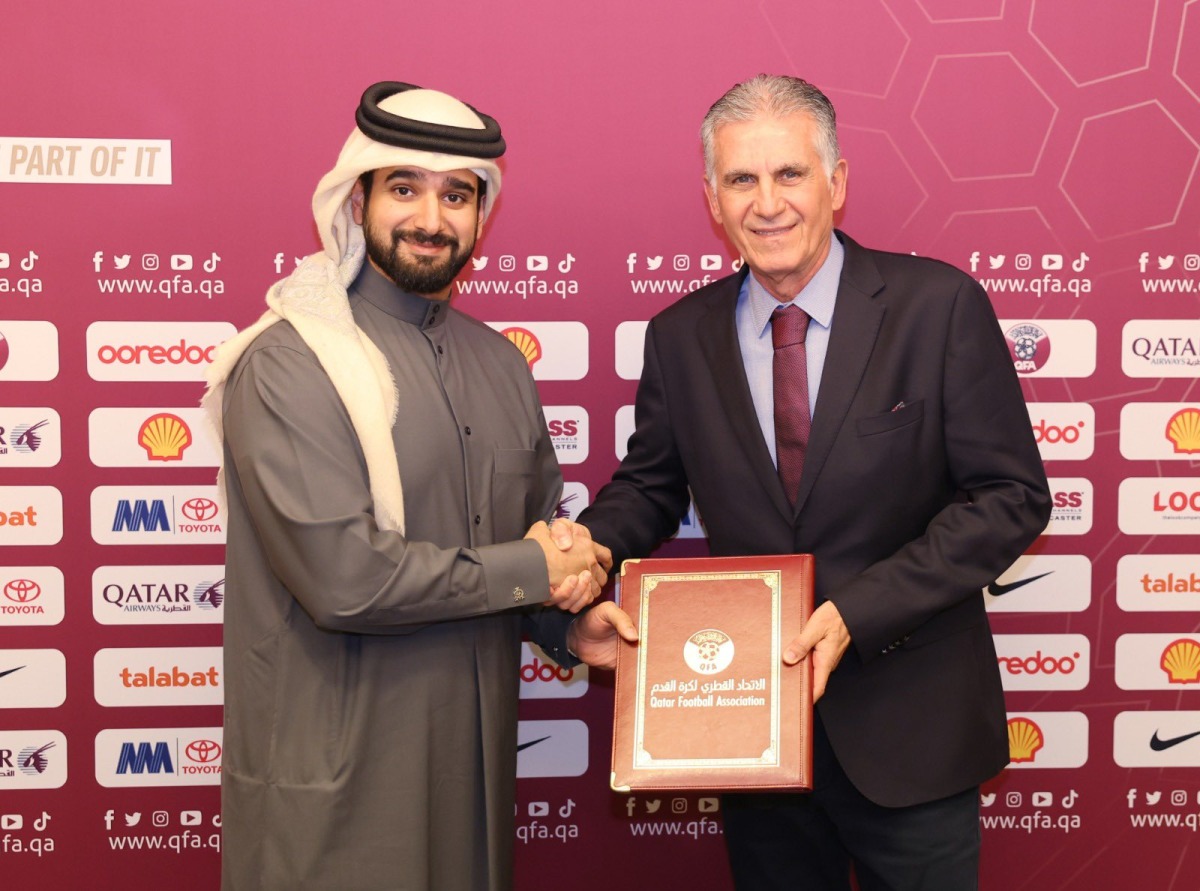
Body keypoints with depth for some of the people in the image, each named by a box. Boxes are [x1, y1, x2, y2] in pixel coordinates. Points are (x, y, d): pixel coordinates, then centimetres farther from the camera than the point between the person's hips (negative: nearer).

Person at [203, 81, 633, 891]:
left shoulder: (498, 362, 9)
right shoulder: (291, 363, -14)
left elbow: (543, 523, 16)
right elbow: (343, 578, -22)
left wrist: (569, 625, -5)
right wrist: (529, 570, -12)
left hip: (475, 756, 6)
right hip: (338, 781, -6)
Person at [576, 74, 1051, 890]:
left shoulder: (940, 305, -10)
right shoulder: (680, 336, 0)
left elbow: (1011, 496, -10)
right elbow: (649, 486, 11)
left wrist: (858, 611, -19)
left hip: (908, 730, -2)